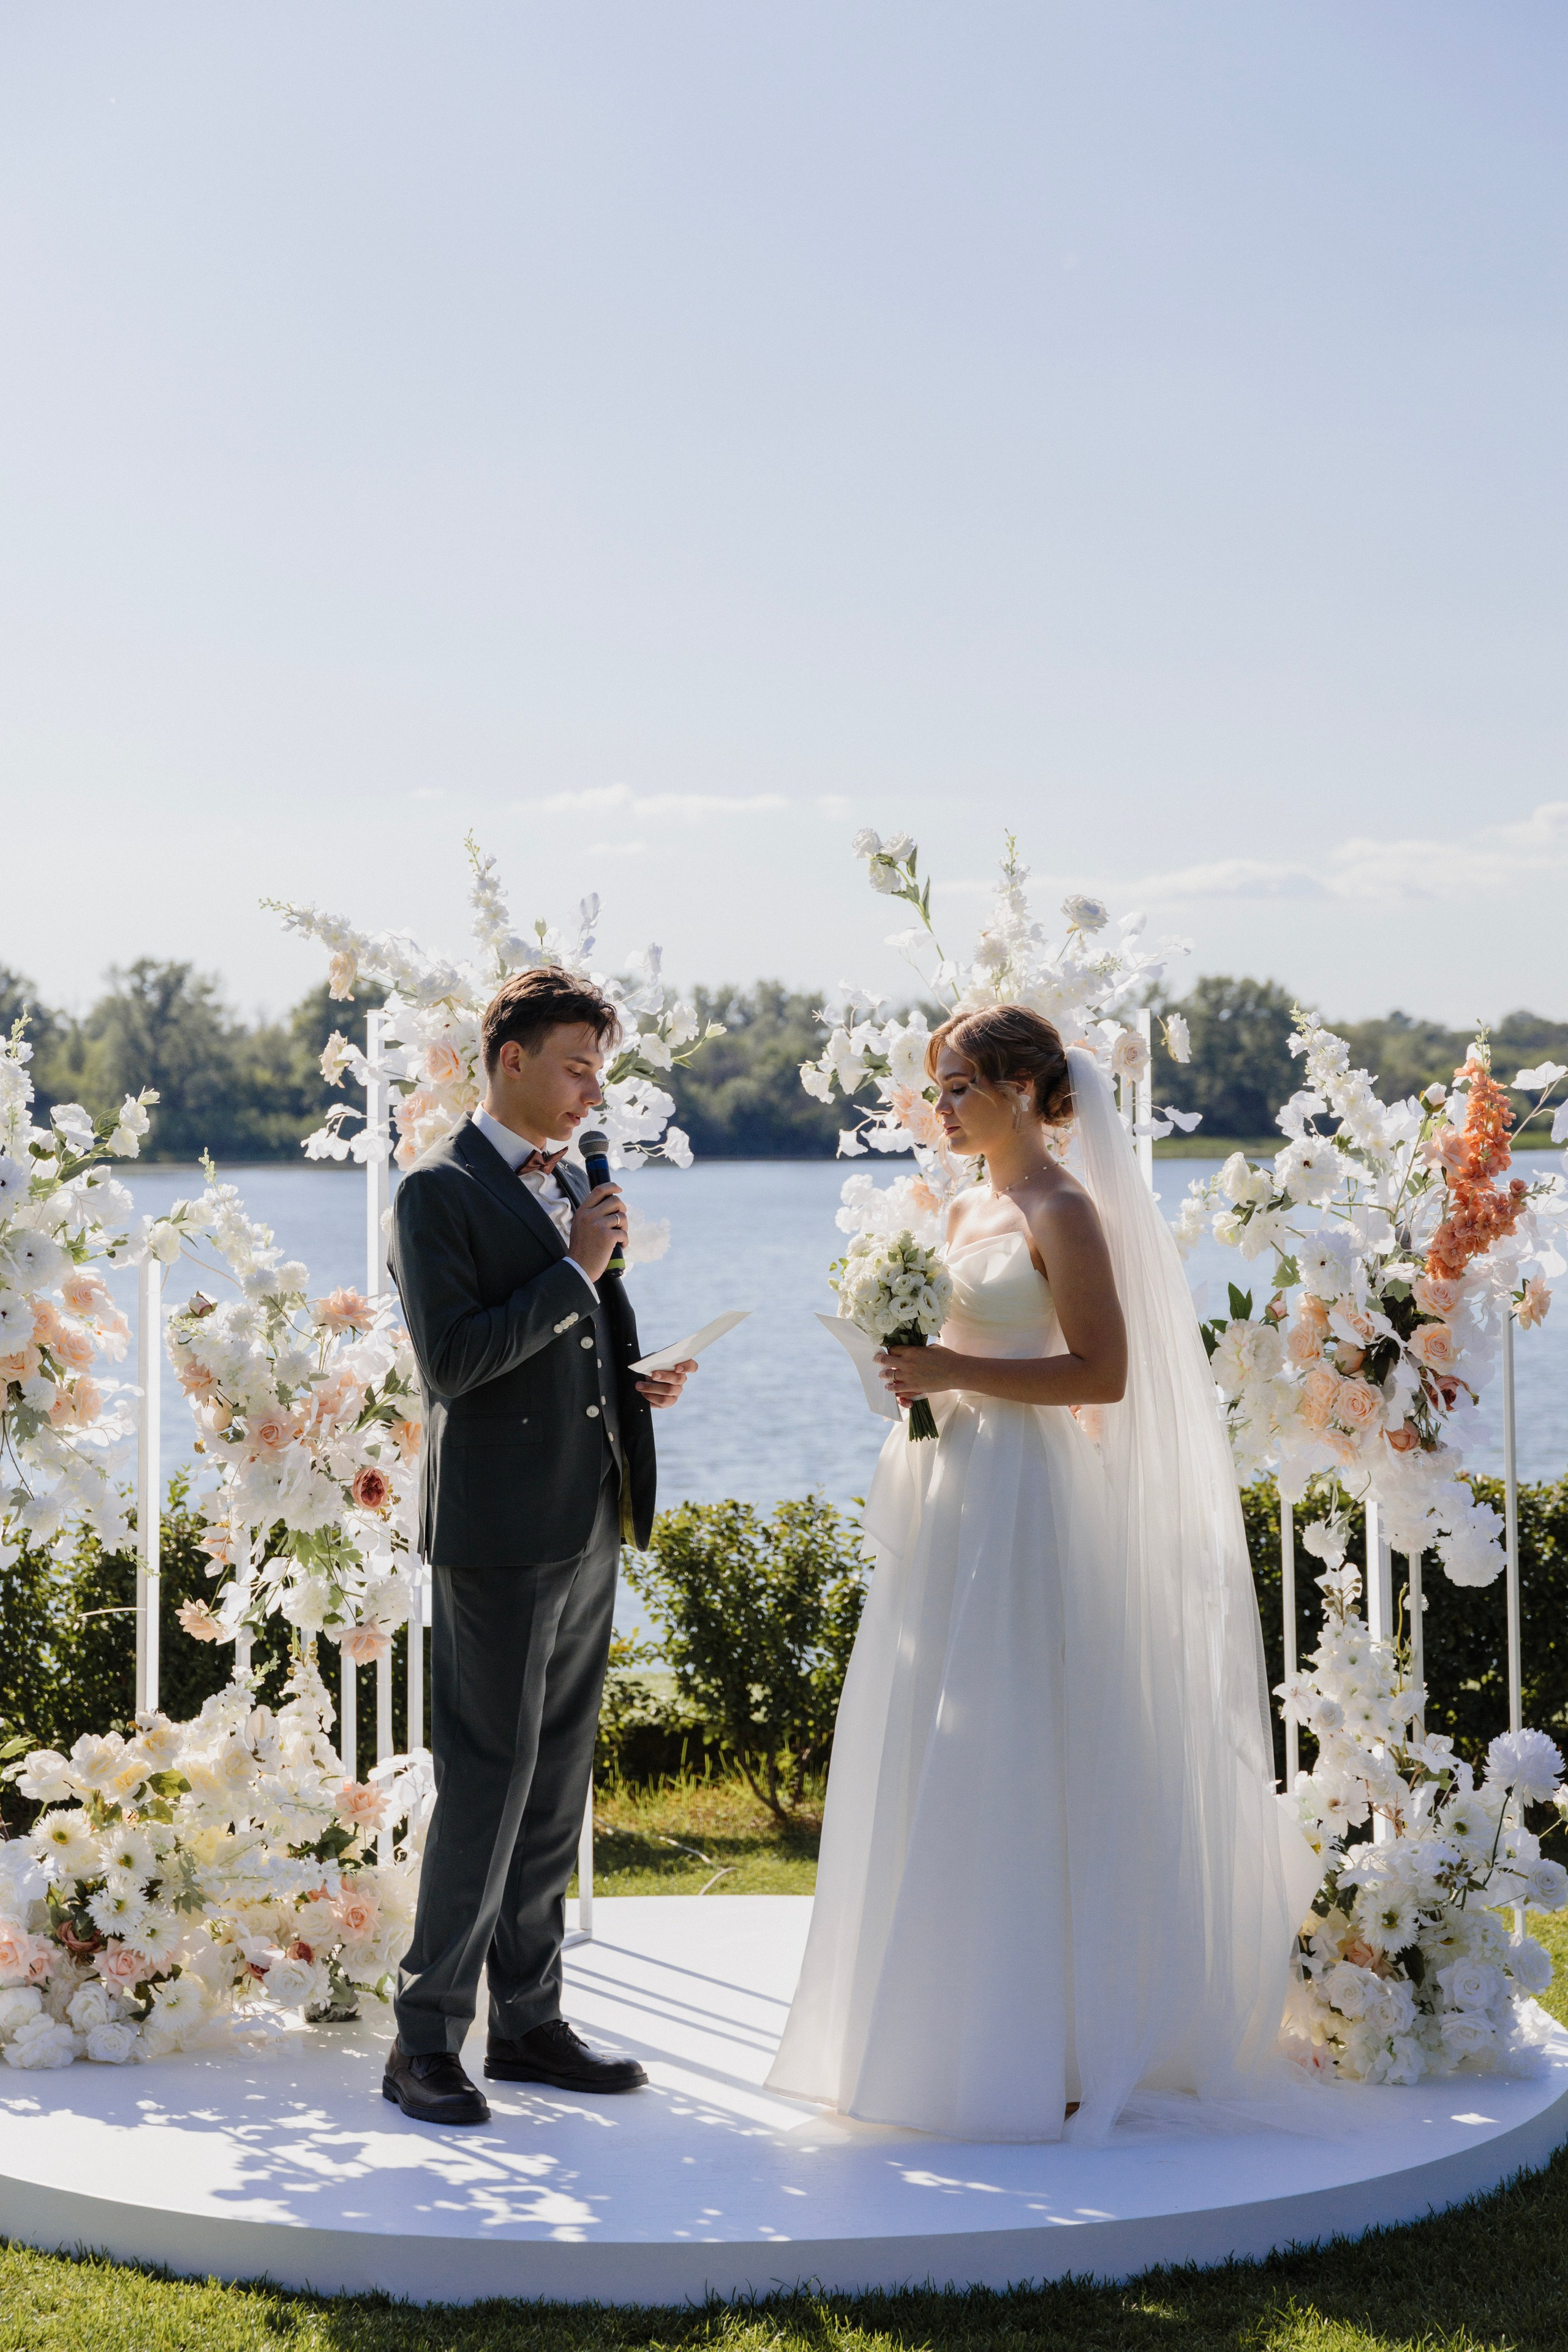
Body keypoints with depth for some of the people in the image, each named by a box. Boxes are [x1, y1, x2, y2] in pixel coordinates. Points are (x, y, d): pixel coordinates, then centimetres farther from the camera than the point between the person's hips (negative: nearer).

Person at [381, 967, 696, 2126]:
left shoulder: (571, 1184, 17)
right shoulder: (440, 1193, -8)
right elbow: (452, 1359, -20)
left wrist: (638, 1384, 6)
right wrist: (576, 1270, -16)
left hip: (589, 1529, 8)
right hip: (500, 1536, -8)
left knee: (556, 1786, 11)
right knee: (487, 1788, -7)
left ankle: (530, 2020, 19)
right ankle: (426, 2040, 1)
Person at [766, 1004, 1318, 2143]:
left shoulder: (1065, 1212, -10)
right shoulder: (968, 1210, 15)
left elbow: (1103, 1373, -17)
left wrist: (957, 1371, -21)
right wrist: (913, 1373, 6)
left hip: (1025, 1506, -9)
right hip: (950, 1498, 9)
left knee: (1015, 1771, -6)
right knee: (931, 1771, 11)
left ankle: (1038, 2051, 0)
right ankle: (943, 2031, 20)